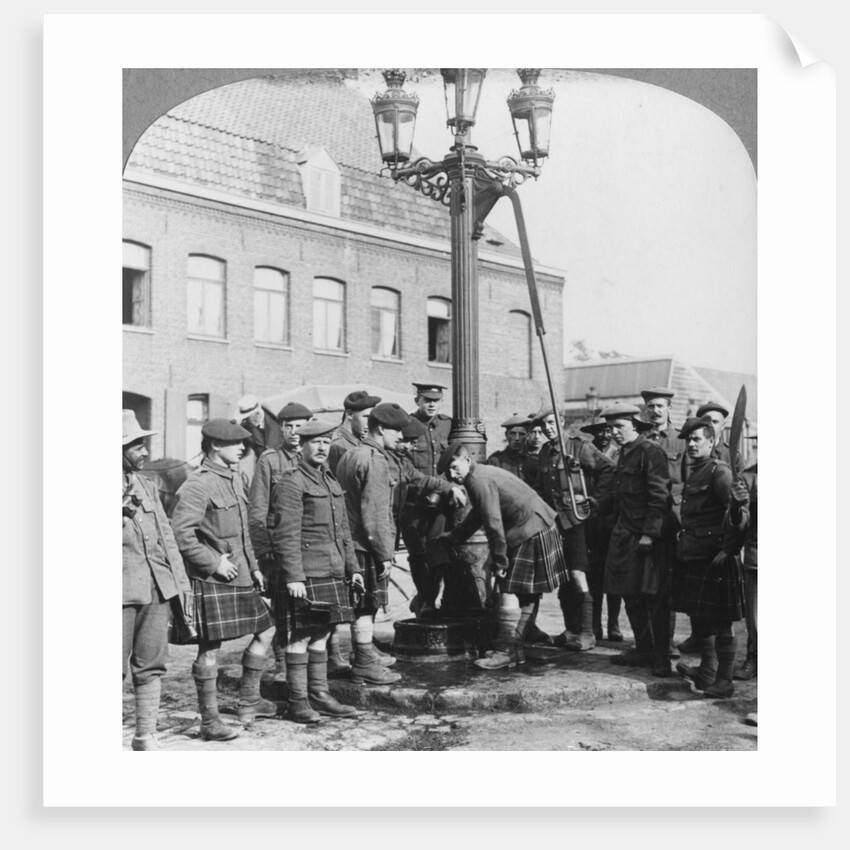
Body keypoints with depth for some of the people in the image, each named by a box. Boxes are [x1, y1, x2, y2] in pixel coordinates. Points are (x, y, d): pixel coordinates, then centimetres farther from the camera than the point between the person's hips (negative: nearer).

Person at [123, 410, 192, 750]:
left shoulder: (146, 486, 16)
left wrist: (180, 584, 13)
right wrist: (125, 509, -19)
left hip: (158, 588, 6)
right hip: (124, 590, -6)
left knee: (152, 664, 10)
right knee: (116, 666, -2)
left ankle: (146, 735, 20)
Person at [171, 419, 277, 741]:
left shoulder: (235, 478, 14)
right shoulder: (198, 485, -15)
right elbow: (181, 533, -22)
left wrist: (253, 567, 18)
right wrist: (215, 562, -19)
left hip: (240, 575, 9)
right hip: (212, 580, -9)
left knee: (265, 631, 15)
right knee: (210, 647, -3)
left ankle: (249, 700, 29)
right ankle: (209, 721, 7)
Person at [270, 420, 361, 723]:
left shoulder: (331, 481, 18)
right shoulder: (291, 483, -9)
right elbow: (286, 535, -15)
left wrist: (352, 567, 19)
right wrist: (293, 577, -20)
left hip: (332, 573, 8)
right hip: (306, 574, -8)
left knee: (321, 635, 13)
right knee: (301, 636, -2)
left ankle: (319, 695, 21)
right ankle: (298, 702, 6)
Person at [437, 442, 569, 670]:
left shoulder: (479, 481, -16)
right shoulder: (486, 473, 17)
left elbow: (494, 524, -20)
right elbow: (476, 517, 28)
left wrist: (500, 562, -14)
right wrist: (449, 537, 33)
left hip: (530, 535, -11)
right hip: (541, 529, 11)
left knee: (510, 591, -8)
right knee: (525, 594, 13)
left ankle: (505, 652, -4)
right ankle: (515, 649, 20)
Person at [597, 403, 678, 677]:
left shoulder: (651, 452, -12)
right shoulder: (625, 453, 15)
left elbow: (660, 497, -17)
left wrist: (649, 534, -21)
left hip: (649, 539, -9)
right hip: (625, 536, 9)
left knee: (654, 597, -3)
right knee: (631, 595, 14)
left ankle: (662, 657, 5)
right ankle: (643, 650, 25)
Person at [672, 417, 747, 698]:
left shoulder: (719, 471, -13)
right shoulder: (694, 472, 15)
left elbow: (735, 512, -21)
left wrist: (729, 548, -25)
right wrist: (683, 538, 14)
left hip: (714, 557, -9)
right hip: (693, 556, 9)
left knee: (721, 622, -1)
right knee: (698, 615, 18)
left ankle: (724, 681, 7)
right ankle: (707, 672, 31)